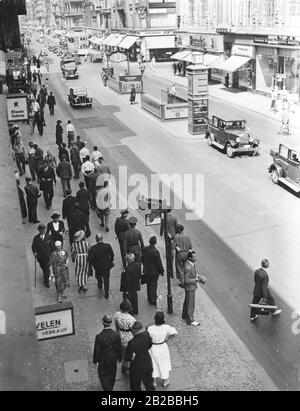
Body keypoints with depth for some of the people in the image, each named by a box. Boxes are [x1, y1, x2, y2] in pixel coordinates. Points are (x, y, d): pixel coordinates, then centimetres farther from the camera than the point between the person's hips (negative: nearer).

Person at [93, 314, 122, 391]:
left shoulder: (99, 337, -30)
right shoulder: (116, 334, -22)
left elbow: (97, 350, -17)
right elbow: (119, 347, -9)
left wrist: (95, 360, 1)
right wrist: (119, 357, 10)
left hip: (103, 360, -3)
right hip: (113, 358, 3)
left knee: (103, 375, 20)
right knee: (112, 374, 27)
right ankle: (110, 388, 48)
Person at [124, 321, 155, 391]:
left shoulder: (132, 343, -32)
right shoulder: (146, 335, -17)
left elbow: (127, 358, -22)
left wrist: (132, 357, -5)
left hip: (137, 367, -5)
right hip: (147, 363, 5)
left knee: (135, 386, 21)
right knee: (149, 384, 26)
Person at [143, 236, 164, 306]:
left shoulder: (145, 249, -8)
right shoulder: (155, 251, -25)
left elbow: (143, 259, 5)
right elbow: (159, 263, -18)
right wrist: (162, 271, -4)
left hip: (147, 271, 5)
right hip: (154, 271, -5)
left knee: (148, 285, 19)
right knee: (153, 286, 7)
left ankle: (150, 299, 32)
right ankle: (153, 301, 14)